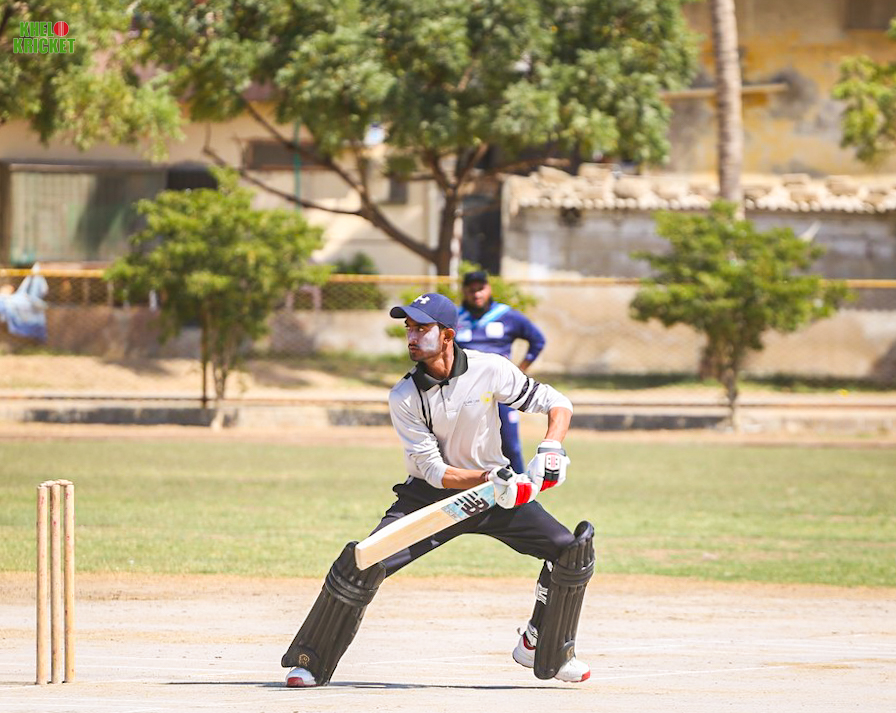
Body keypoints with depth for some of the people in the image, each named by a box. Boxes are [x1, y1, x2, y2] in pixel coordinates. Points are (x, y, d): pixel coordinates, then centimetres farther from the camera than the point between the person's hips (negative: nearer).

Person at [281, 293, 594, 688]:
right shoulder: (404, 397, -15)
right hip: (430, 494, -2)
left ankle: (546, 651, 10)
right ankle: (311, 662, -5)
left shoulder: (490, 370, -14)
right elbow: (435, 472, -18)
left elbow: (557, 403, -5)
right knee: (363, 563, -21)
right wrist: (490, 478, -34)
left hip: (494, 490, 2)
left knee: (572, 549, -11)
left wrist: (550, 449, -24)